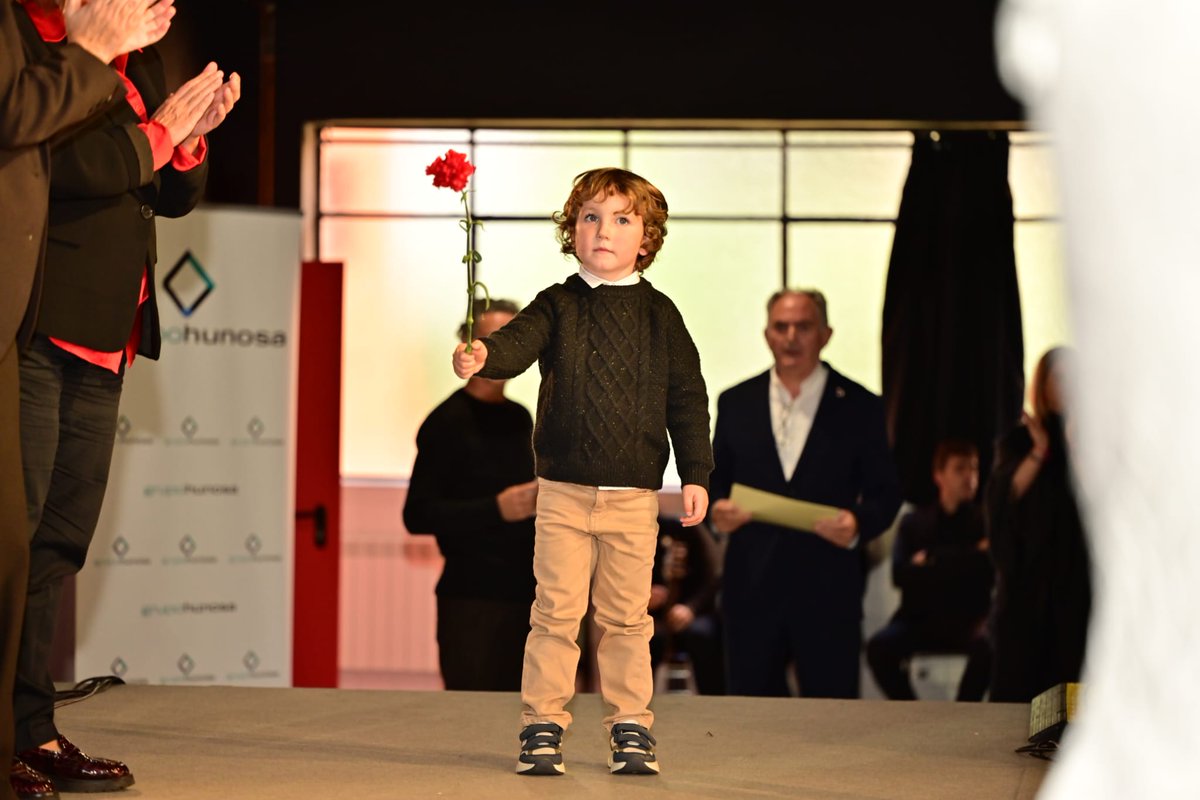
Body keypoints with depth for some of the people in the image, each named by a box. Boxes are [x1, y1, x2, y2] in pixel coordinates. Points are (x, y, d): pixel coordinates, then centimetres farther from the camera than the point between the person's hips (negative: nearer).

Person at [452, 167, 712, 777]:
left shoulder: (659, 314, 5)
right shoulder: (557, 306, 2)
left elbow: (686, 398, 7)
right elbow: (518, 343, -17)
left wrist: (696, 474, 2)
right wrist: (482, 356, -40)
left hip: (634, 496, 1)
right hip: (563, 491, -1)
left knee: (626, 617, 7)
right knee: (555, 611, 1)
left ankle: (631, 726, 17)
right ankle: (542, 725, 9)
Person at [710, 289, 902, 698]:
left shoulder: (859, 407, 4)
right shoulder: (736, 403, 10)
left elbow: (885, 492, 4)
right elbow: (715, 479, 15)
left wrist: (859, 524, -17)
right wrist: (716, 508, -8)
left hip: (827, 592, -2)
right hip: (751, 588, 2)